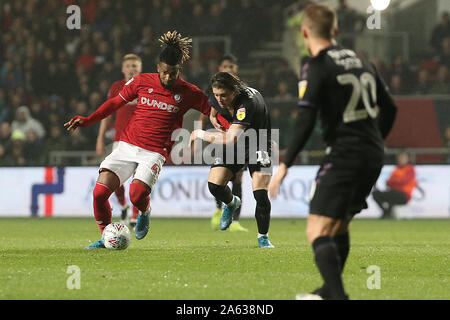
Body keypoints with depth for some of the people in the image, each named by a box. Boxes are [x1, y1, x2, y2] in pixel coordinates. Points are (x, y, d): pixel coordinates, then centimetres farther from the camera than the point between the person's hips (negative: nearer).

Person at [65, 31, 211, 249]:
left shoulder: (188, 93, -1)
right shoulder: (142, 82, 3)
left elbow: (212, 111, 10)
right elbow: (116, 102, 13)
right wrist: (87, 120, 7)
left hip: (154, 153, -2)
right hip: (127, 146, 2)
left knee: (137, 196, -25)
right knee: (100, 192, -13)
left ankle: (145, 213, 13)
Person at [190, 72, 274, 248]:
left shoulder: (247, 103, -35)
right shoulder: (218, 99, -12)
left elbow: (231, 139, -41)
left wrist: (200, 134, -31)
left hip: (256, 145, -6)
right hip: (231, 147, 6)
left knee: (260, 193, -19)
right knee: (214, 185, -13)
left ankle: (263, 237, 2)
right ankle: (232, 204, 23)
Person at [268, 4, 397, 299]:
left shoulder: (316, 68, -9)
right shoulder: (360, 62, 13)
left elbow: (305, 122, -17)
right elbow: (389, 108, 21)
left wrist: (285, 166, -14)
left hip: (344, 155, -8)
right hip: (373, 156, 8)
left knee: (317, 233, -10)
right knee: (339, 227, 23)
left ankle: (339, 297, -25)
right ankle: (329, 292, 33)